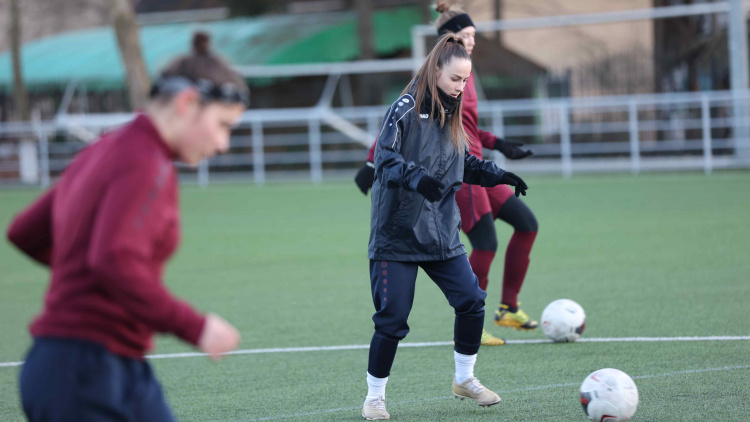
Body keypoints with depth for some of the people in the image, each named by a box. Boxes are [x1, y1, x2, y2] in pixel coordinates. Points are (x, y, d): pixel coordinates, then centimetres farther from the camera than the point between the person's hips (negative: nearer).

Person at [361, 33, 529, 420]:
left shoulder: (450, 116, 11)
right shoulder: (406, 110, -12)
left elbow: (465, 165, 21)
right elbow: (385, 160, -21)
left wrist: (497, 176, 6)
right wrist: (416, 177, -37)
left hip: (442, 232, 7)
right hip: (397, 234, -7)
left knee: (471, 300, 3)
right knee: (392, 317, -5)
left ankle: (464, 379, 23)